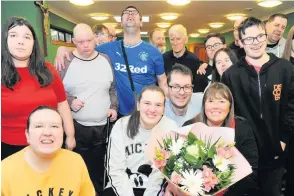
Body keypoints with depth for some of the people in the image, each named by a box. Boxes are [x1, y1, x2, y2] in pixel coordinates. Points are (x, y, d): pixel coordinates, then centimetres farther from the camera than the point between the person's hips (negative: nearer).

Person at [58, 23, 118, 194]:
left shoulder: (106, 60, 4)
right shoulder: (65, 62, -7)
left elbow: (113, 87, 12)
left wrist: (114, 106, 1)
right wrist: (69, 101, -16)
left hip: (103, 126, 3)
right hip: (75, 127, -3)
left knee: (99, 166, 17)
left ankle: (99, 191, 38)